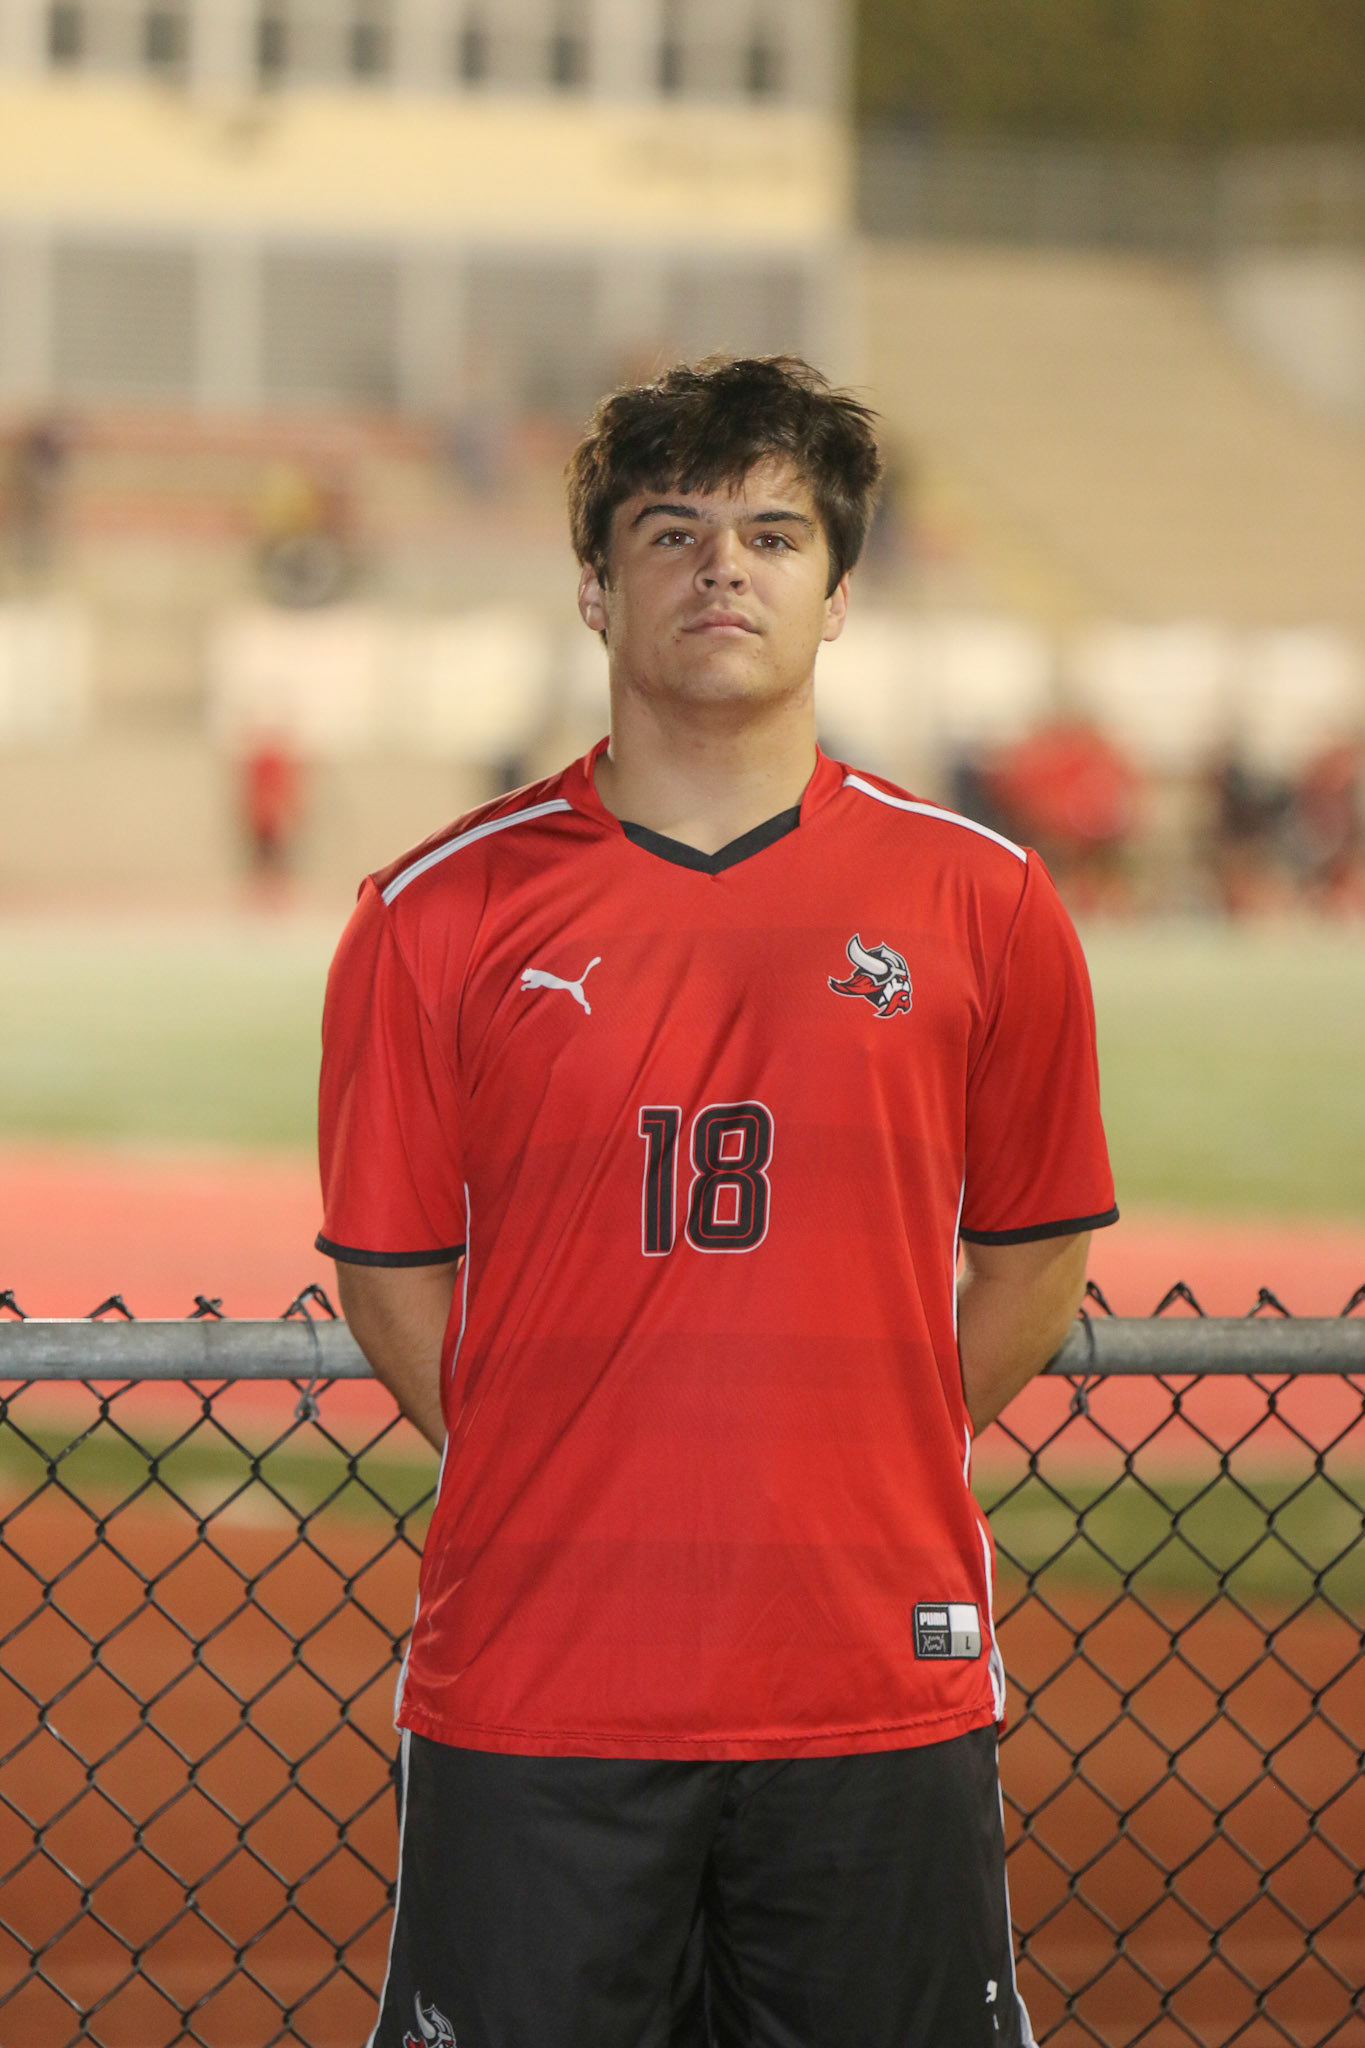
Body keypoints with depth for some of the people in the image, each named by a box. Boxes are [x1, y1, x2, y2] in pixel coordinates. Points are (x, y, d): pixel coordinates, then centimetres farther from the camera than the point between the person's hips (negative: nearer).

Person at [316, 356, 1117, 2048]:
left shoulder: (983, 905, 4)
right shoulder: (440, 916, 2)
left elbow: (1033, 1255, 13)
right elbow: (391, 1270, 8)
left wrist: (864, 1476, 9)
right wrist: (560, 1488, 4)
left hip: (880, 1694, 1)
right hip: (532, 1700, -1)